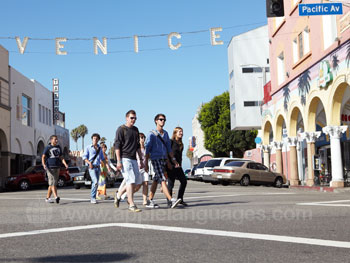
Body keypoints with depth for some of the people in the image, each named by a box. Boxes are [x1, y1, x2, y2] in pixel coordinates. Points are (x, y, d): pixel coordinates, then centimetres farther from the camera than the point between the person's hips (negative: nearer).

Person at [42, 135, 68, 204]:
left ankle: (48, 198, 16)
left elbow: (61, 157, 15)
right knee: (52, 183, -13)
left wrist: (65, 164, 0)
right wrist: (44, 164, -24)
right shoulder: (48, 148, -2)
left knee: (53, 183, 8)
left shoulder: (59, 147, 14)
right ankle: (56, 197, -24)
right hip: (50, 168, -6)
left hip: (57, 168, 6)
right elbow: (43, 157, -7)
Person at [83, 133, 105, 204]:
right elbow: (84, 157, -2)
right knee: (95, 182, -20)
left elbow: (102, 158, 19)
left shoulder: (99, 148, 16)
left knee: (95, 183, 6)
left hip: (98, 167, 5)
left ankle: (92, 198, 13)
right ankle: (92, 197, -11)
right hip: (91, 167, -5)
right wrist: (89, 163, -19)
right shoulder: (88, 148, 3)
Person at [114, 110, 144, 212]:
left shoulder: (135, 130, 18)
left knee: (137, 181, 7)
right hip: (124, 158, -8)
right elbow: (117, 145, -9)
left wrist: (141, 160, 18)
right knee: (130, 181, -13)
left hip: (133, 159, 8)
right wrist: (118, 161, -17)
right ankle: (131, 205, -8)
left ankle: (118, 195, 23)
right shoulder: (121, 129, -4)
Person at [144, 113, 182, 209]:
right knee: (163, 180, -14)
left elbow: (168, 147, 18)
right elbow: (147, 149, -6)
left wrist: (173, 159, 12)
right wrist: (146, 163, -8)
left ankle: (150, 201, 17)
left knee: (156, 181, 10)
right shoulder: (152, 134, -6)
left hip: (164, 159, 7)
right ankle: (172, 201, -24)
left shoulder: (165, 133, 13)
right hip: (156, 159, -7)